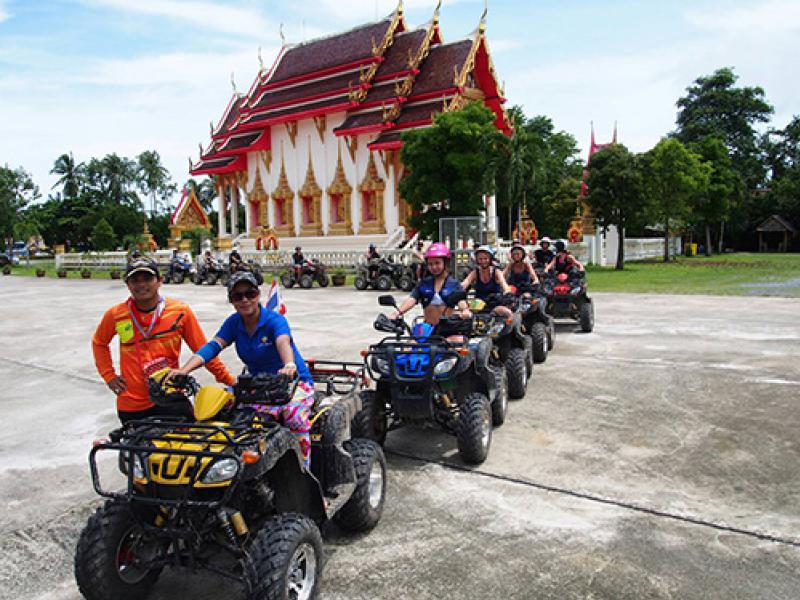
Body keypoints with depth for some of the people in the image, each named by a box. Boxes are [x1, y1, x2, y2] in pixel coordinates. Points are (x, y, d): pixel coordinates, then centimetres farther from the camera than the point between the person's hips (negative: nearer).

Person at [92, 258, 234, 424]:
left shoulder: (180, 311, -6)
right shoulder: (116, 314, -3)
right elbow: (99, 343, 17)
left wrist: (231, 381, -5)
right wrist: (109, 376, 6)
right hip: (131, 405, 1)